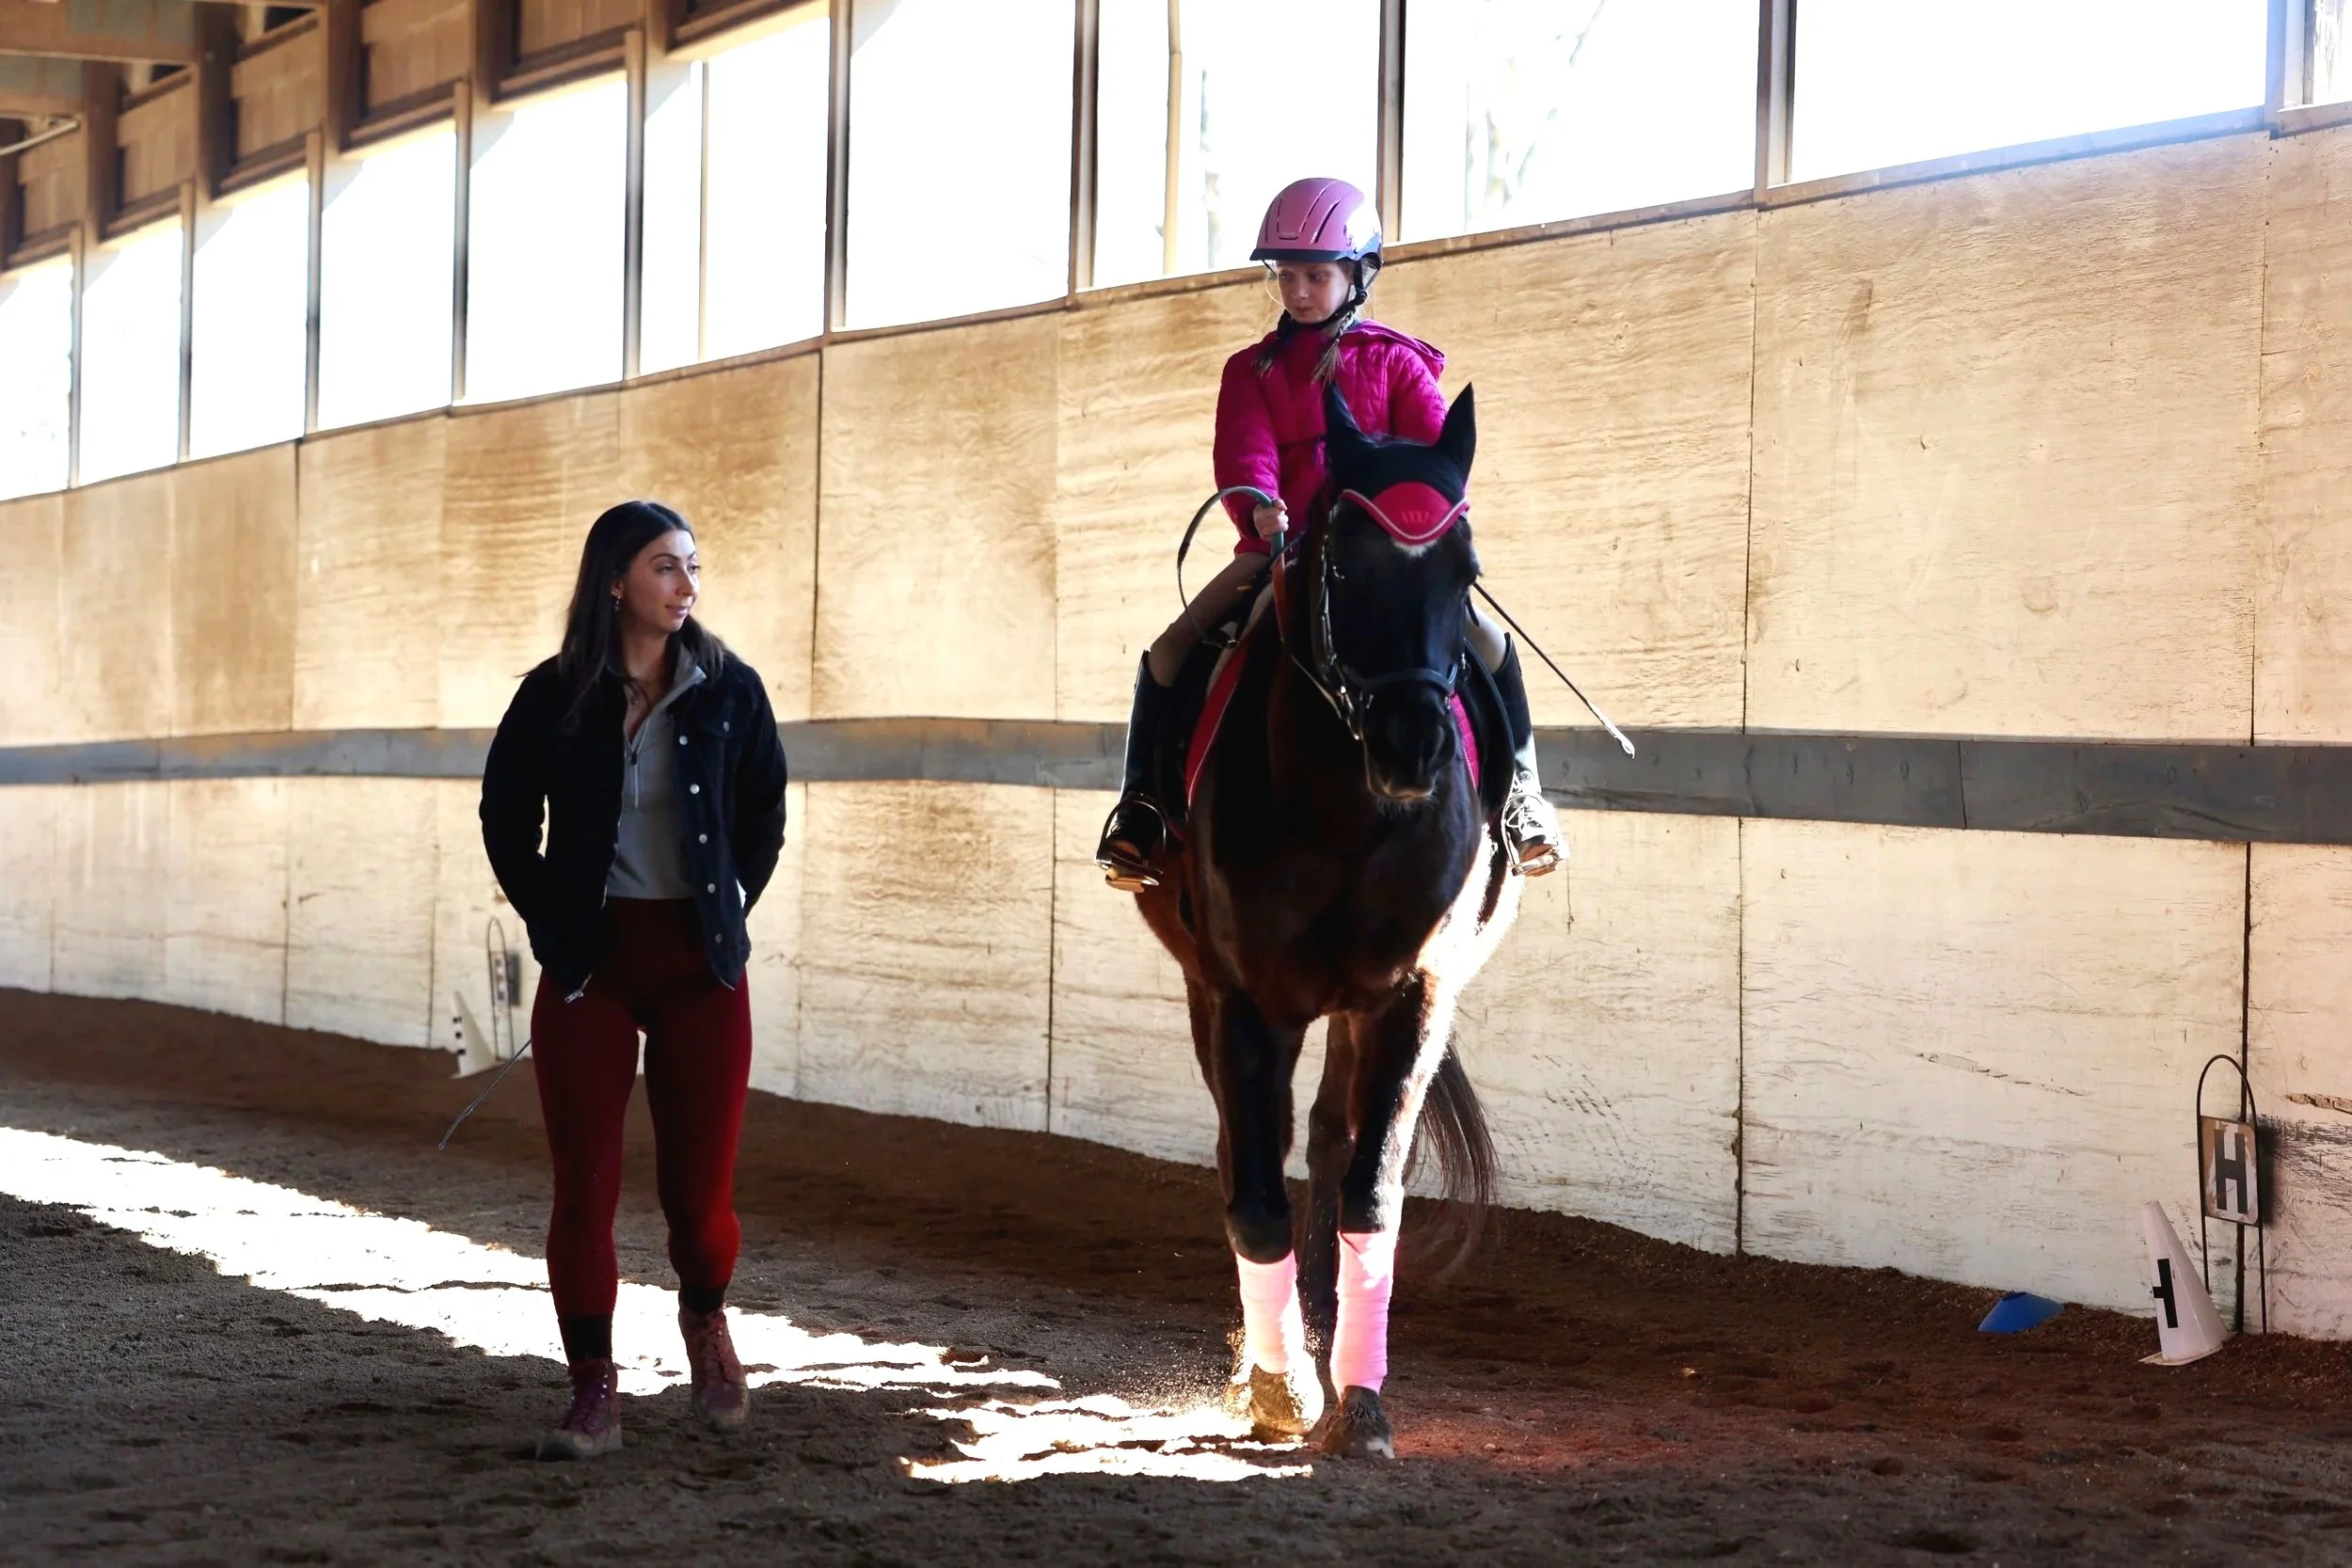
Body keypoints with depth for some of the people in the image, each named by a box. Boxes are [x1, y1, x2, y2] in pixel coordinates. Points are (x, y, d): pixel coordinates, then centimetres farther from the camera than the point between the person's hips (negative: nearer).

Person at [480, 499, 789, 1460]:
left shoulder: (729, 689, 1)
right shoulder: (557, 696, -1)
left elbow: (765, 813, 12)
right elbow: (506, 818, 11)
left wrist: (731, 907, 6)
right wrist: (549, 921, 4)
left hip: (700, 965, 0)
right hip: (588, 965, 0)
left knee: (699, 1181, 0)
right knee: (584, 1184, -2)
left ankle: (705, 1318, 31)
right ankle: (593, 1396, 6)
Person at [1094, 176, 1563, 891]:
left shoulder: (1394, 363, 6)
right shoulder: (1254, 370, 8)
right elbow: (1243, 449, -9)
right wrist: (1257, 506, -31)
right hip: (1278, 547, 1)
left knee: (1488, 643, -18)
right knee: (1169, 653, -15)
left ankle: (1519, 787, 3)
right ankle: (1140, 805, -3)